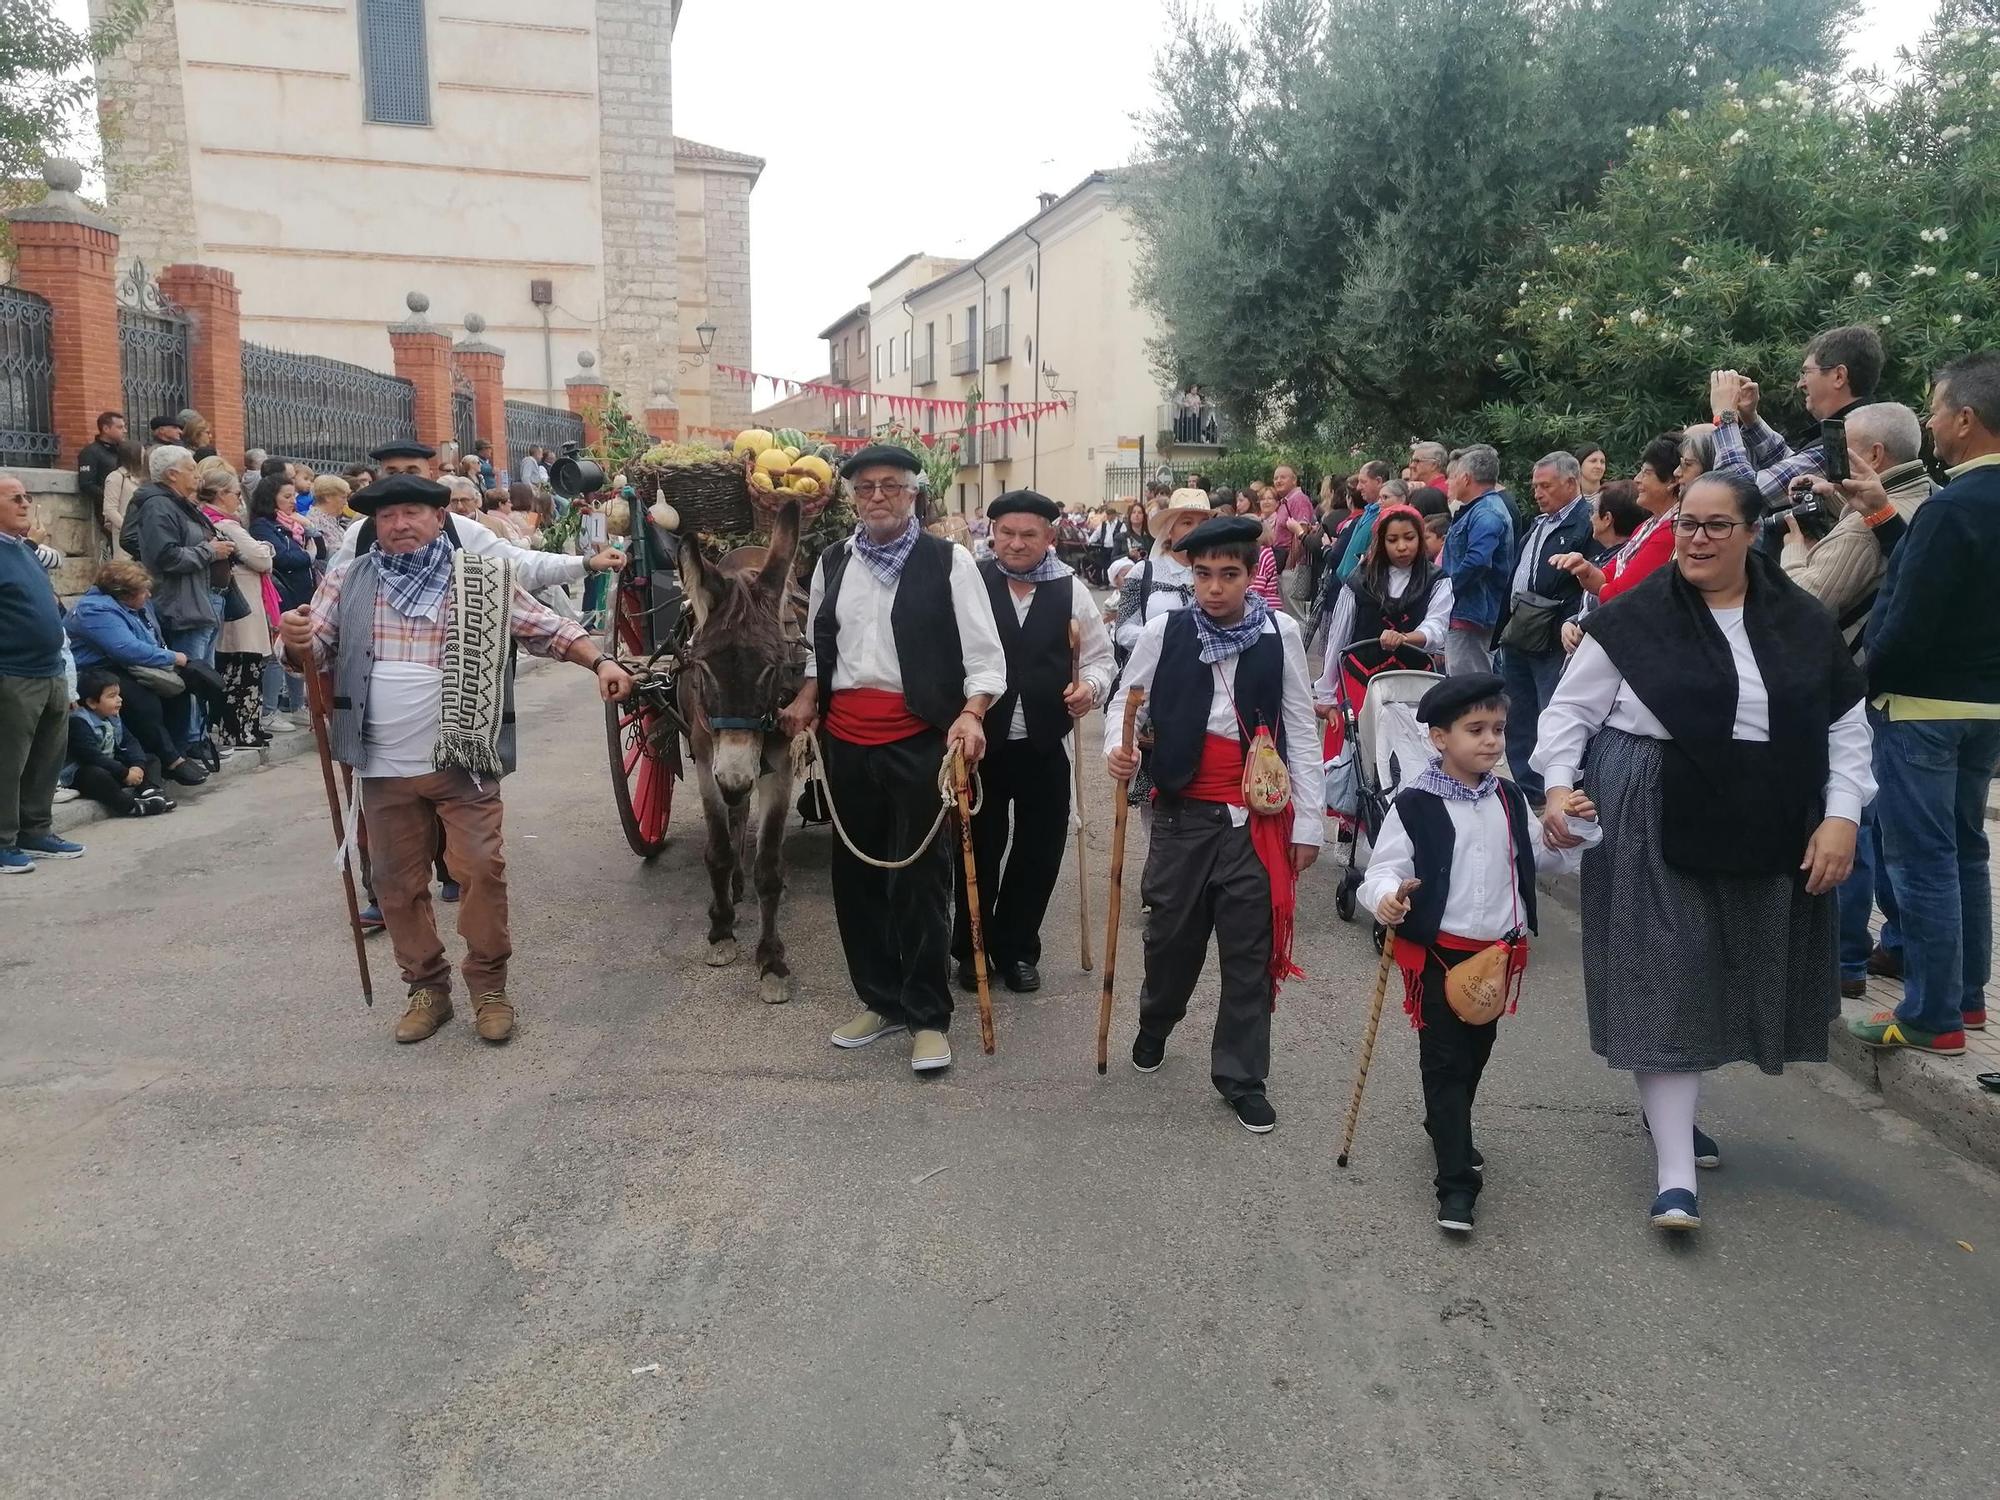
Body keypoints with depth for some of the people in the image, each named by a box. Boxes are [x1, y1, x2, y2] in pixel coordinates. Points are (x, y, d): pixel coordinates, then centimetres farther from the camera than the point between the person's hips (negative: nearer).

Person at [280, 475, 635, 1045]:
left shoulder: (481, 579, -1)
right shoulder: (347, 582, 5)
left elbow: (547, 628, 2)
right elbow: (316, 655, 6)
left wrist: (599, 662, -14)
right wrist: (297, 641, -18)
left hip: (462, 761, -2)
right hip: (385, 766, 3)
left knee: (481, 867, -5)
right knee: (397, 881, 10)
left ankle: (489, 986, 12)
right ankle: (427, 987, 26)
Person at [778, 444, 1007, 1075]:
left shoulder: (948, 561, -4)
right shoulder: (832, 563, 11)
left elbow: (983, 651, -7)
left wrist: (971, 714, -21)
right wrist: (807, 699, 7)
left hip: (919, 739, -5)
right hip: (845, 737, 5)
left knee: (921, 877, 0)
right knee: (856, 873, 12)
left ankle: (928, 1017, 14)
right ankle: (881, 1000, 29)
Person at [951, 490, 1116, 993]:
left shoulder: (1071, 590, 3)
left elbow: (1100, 656, 9)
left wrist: (1091, 685, -11)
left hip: (1045, 744, 2)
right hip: (981, 741, -2)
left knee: (1039, 852, 10)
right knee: (979, 848, 10)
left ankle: (1016, 950, 29)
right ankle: (971, 949, 29)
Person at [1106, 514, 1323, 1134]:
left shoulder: (1280, 633, -3)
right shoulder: (1165, 631, -2)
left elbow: (1301, 730, 1)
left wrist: (1308, 821, 0)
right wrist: (1118, 747, -15)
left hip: (1257, 817, 0)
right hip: (1183, 810, 1)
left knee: (1251, 948, 4)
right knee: (1171, 931, 14)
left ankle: (1241, 1075, 19)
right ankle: (1155, 1023, 44)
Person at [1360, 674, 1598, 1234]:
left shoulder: (1510, 800, 7)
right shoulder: (1415, 805, -12)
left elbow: (1544, 858, 16)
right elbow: (1387, 867, -15)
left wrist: (1577, 828, -1)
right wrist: (1387, 898, -37)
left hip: (1498, 951, 6)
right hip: (1439, 953, -6)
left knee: (1477, 1051, 20)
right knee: (1445, 1061, -3)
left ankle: (1447, 1132, 43)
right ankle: (1456, 1181, 2)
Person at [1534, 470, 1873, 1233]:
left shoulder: (1801, 621, 3)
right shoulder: (1634, 618, -6)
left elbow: (1847, 722, 8)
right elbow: (1570, 710, -2)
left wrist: (1840, 816, -2)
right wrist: (1558, 786, -16)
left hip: (1763, 832, 4)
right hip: (1655, 823, -4)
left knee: (1719, 976, 15)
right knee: (1666, 978, -6)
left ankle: (1670, 1108, 39)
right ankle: (1675, 1172, -5)